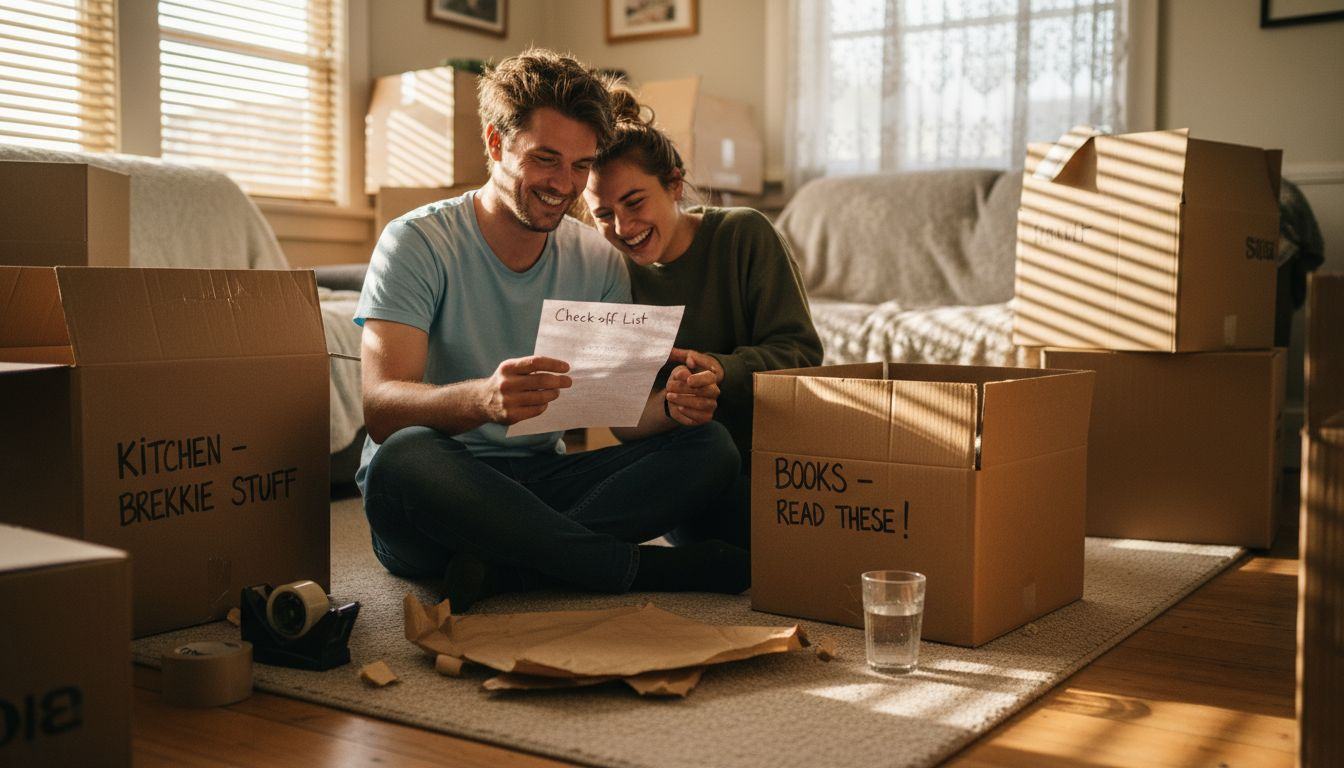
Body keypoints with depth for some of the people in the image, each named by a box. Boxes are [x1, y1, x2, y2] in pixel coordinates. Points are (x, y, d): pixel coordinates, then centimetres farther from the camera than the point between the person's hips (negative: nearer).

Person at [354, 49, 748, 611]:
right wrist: (484, 398, -42)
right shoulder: (418, 243, -8)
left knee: (708, 446, -15)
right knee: (404, 456, -39)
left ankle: (500, 567, -26)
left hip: (542, 480, 4)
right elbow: (380, 407, -20)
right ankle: (652, 568, -23)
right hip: (437, 496, -4)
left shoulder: (597, 261, 7)